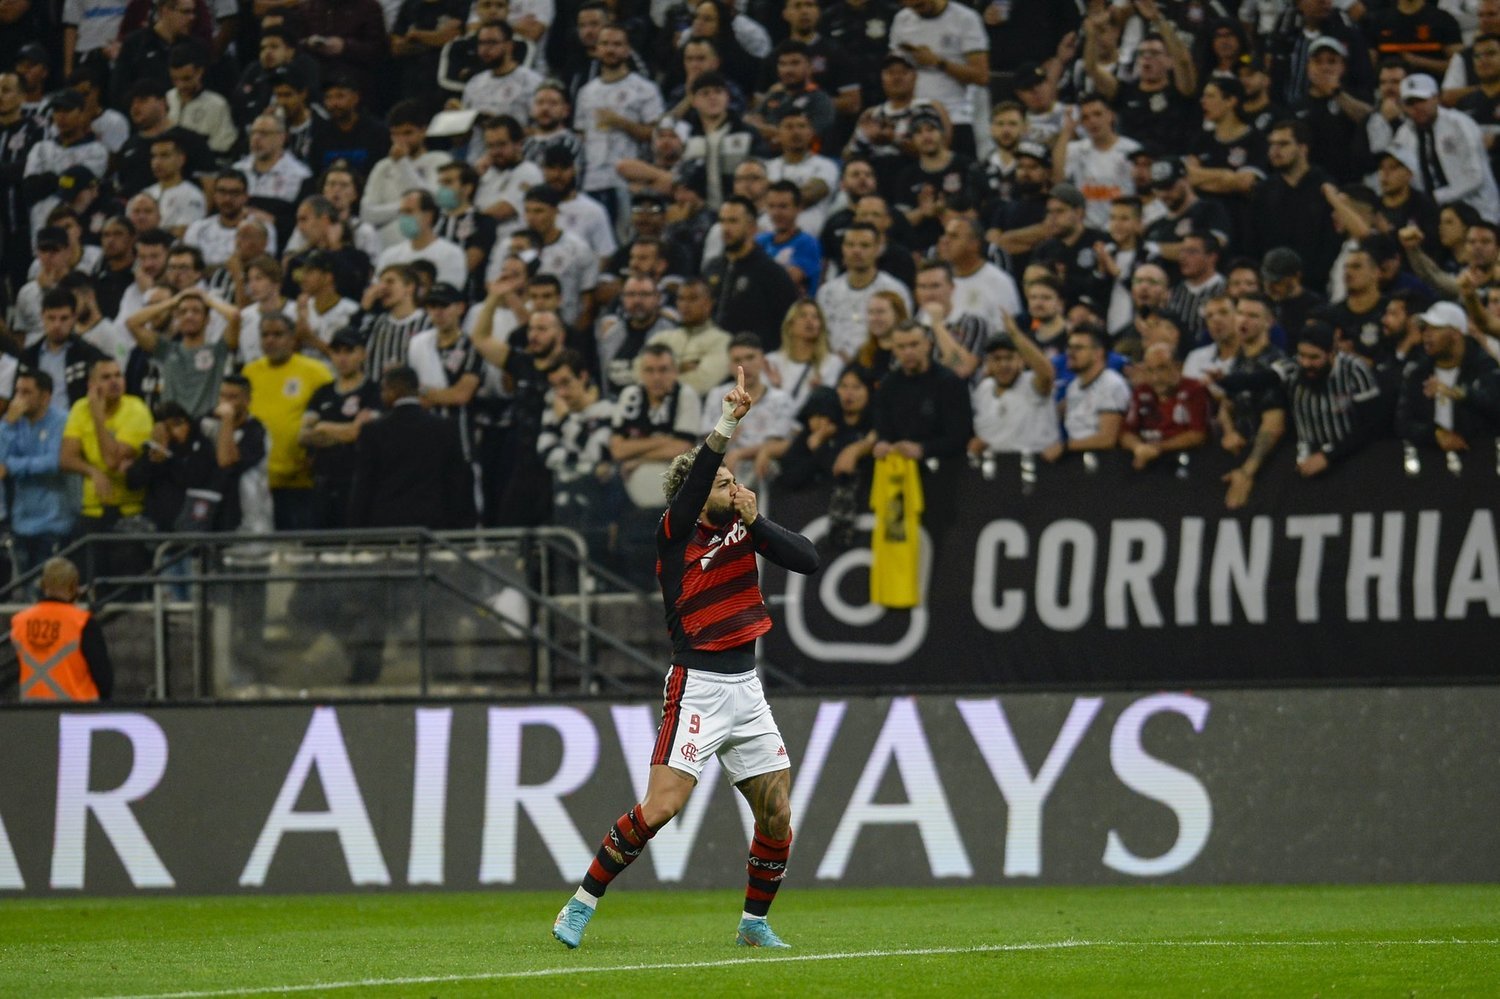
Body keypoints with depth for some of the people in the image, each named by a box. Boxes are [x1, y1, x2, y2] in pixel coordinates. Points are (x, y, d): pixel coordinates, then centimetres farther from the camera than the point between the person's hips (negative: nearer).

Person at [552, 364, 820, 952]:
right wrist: (729, 421, -38)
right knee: (661, 806, -17)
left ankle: (755, 924, 22)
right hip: (697, 688, -6)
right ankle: (583, 903, -6)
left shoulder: (743, 525, 8)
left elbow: (807, 561, 1)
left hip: (747, 689, 6)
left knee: (777, 813, 4)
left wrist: (757, 521, -11)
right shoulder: (676, 534, -9)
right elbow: (694, 481, -28)